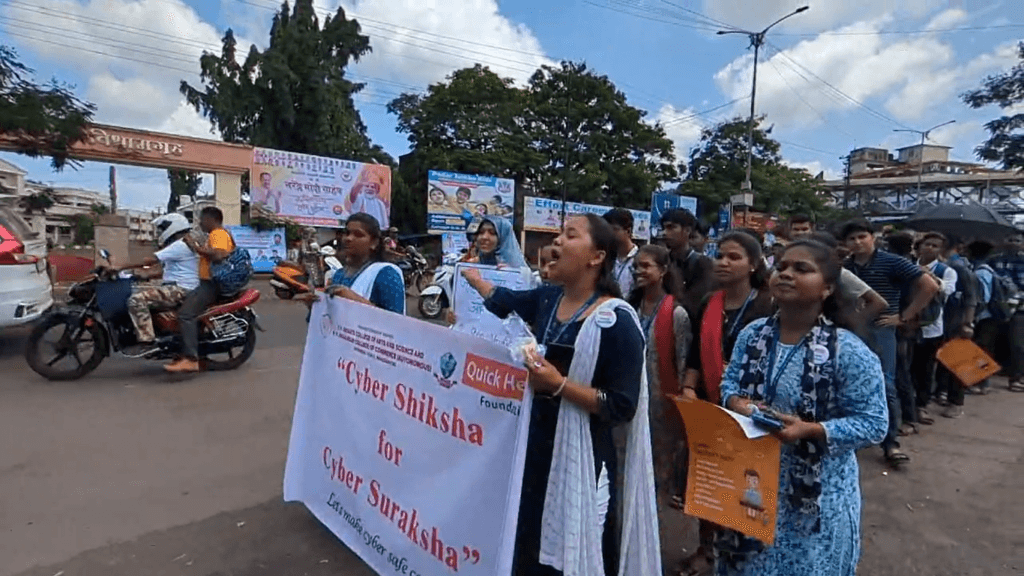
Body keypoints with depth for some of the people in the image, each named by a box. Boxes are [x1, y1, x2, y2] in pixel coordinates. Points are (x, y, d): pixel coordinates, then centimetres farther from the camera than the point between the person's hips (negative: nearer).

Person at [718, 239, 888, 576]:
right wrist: (738, 404, -13)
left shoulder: (849, 352, -17)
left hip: (817, 494, -4)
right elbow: (729, 383, 8)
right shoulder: (753, 334, -2)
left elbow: (873, 423, -14)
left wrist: (810, 430, -27)